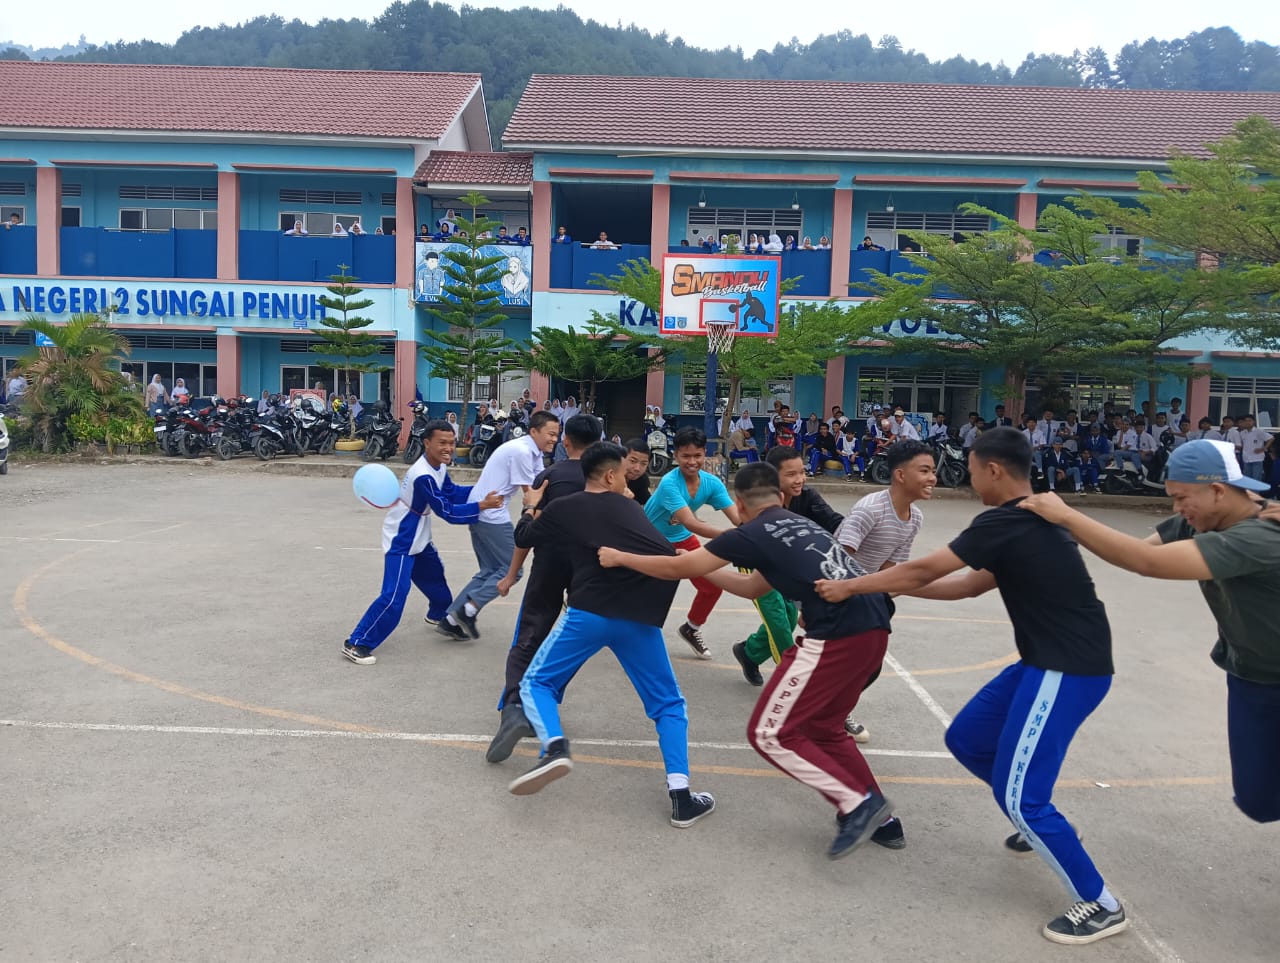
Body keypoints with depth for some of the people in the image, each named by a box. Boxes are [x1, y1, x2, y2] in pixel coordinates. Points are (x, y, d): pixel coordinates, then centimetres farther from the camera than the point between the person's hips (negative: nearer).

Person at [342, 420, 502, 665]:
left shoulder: (439, 467, -1)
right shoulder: (423, 476, -31)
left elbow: (452, 493, 7)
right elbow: (447, 512, -27)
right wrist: (482, 505, -27)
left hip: (418, 539, 10)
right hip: (400, 542, -10)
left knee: (435, 576, 29)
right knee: (393, 597, -16)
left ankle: (439, 614, 56)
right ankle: (356, 644, -8)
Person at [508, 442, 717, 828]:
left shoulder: (561, 508, 13)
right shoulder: (629, 508, 17)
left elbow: (523, 539, 31)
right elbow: (667, 554, 23)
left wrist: (531, 509, 47)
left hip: (589, 612, -1)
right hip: (640, 616, 2)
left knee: (536, 682, 17)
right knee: (669, 705, 17)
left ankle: (555, 748, -12)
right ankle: (681, 798, 6)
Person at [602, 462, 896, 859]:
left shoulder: (752, 534, 0)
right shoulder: (802, 525, 23)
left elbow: (677, 568, 7)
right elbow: (754, 587, 34)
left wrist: (619, 557, 20)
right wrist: (704, 568, 40)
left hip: (837, 636, -9)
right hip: (872, 628, 9)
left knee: (770, 733, 3)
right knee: (821, 728, 24)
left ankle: (858, 804, 0)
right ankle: (874, 813, 26)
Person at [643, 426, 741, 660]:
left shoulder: (712, 483, -18)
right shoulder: (669, 483, -35)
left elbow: (737, 518, -24)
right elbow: (690, 523, -46)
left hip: (680, 539, 5)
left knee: (712, 586, -1)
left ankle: (691, 629, 27)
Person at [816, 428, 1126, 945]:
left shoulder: (1005, 523, -19)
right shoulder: (1031, 520, 12)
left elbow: (923, 570, -15)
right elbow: (972, 584, 17)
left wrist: (850, 587, -3)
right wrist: (895, 587, 18)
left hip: (1068, 669, -10)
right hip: (1048, 660, 10)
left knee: (1018, 795, -4)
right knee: (966, 738, 17)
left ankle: (1101, 905, 12)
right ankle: (1039, 823, 36)